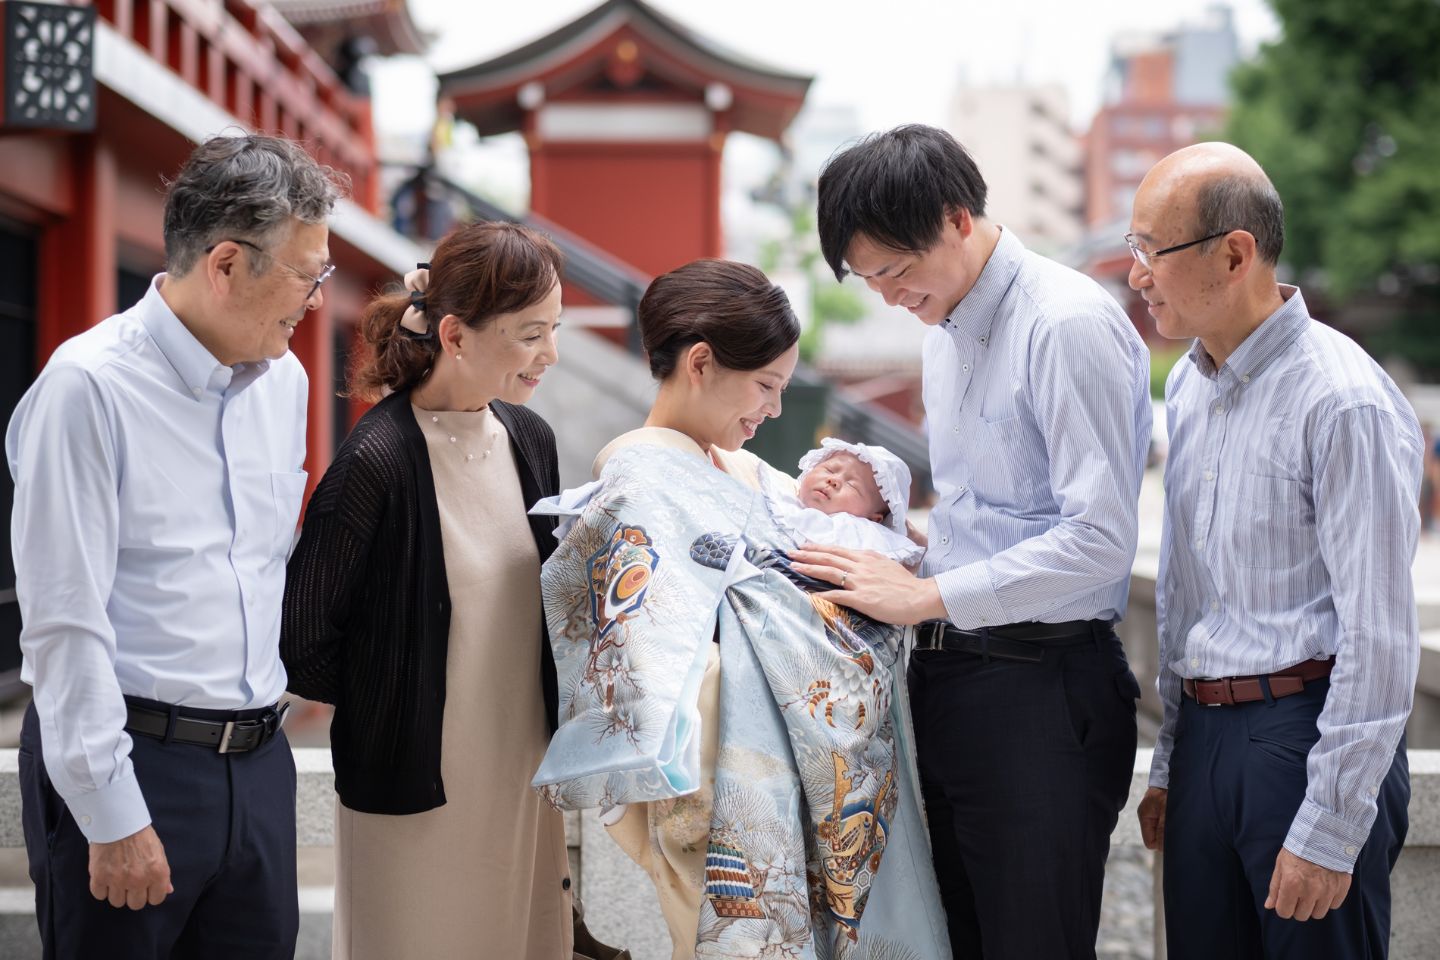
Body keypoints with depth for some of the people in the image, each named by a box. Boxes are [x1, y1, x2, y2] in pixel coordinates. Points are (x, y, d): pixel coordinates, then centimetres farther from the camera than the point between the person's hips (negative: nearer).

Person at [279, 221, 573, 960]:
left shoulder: (529, 439, 4)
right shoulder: (378, 462, -19)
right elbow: (302, 636, -14)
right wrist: (384, 708, -2)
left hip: (523, 769, 7)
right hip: (417, 783, -6)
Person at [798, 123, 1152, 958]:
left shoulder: (1068, 325, -14)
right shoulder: (947, 331, 15)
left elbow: (1102, 539, -20)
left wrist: (927, 596, -17)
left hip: (1043, 692, -9)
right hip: (949, 682, 9)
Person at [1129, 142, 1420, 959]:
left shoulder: (1345, 402, -15)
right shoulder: (1188, 385, 11)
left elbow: (1379, 639, -17)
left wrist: (1329, 834, -16)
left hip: (1306, 736, -7)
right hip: (1206, 735, 8)